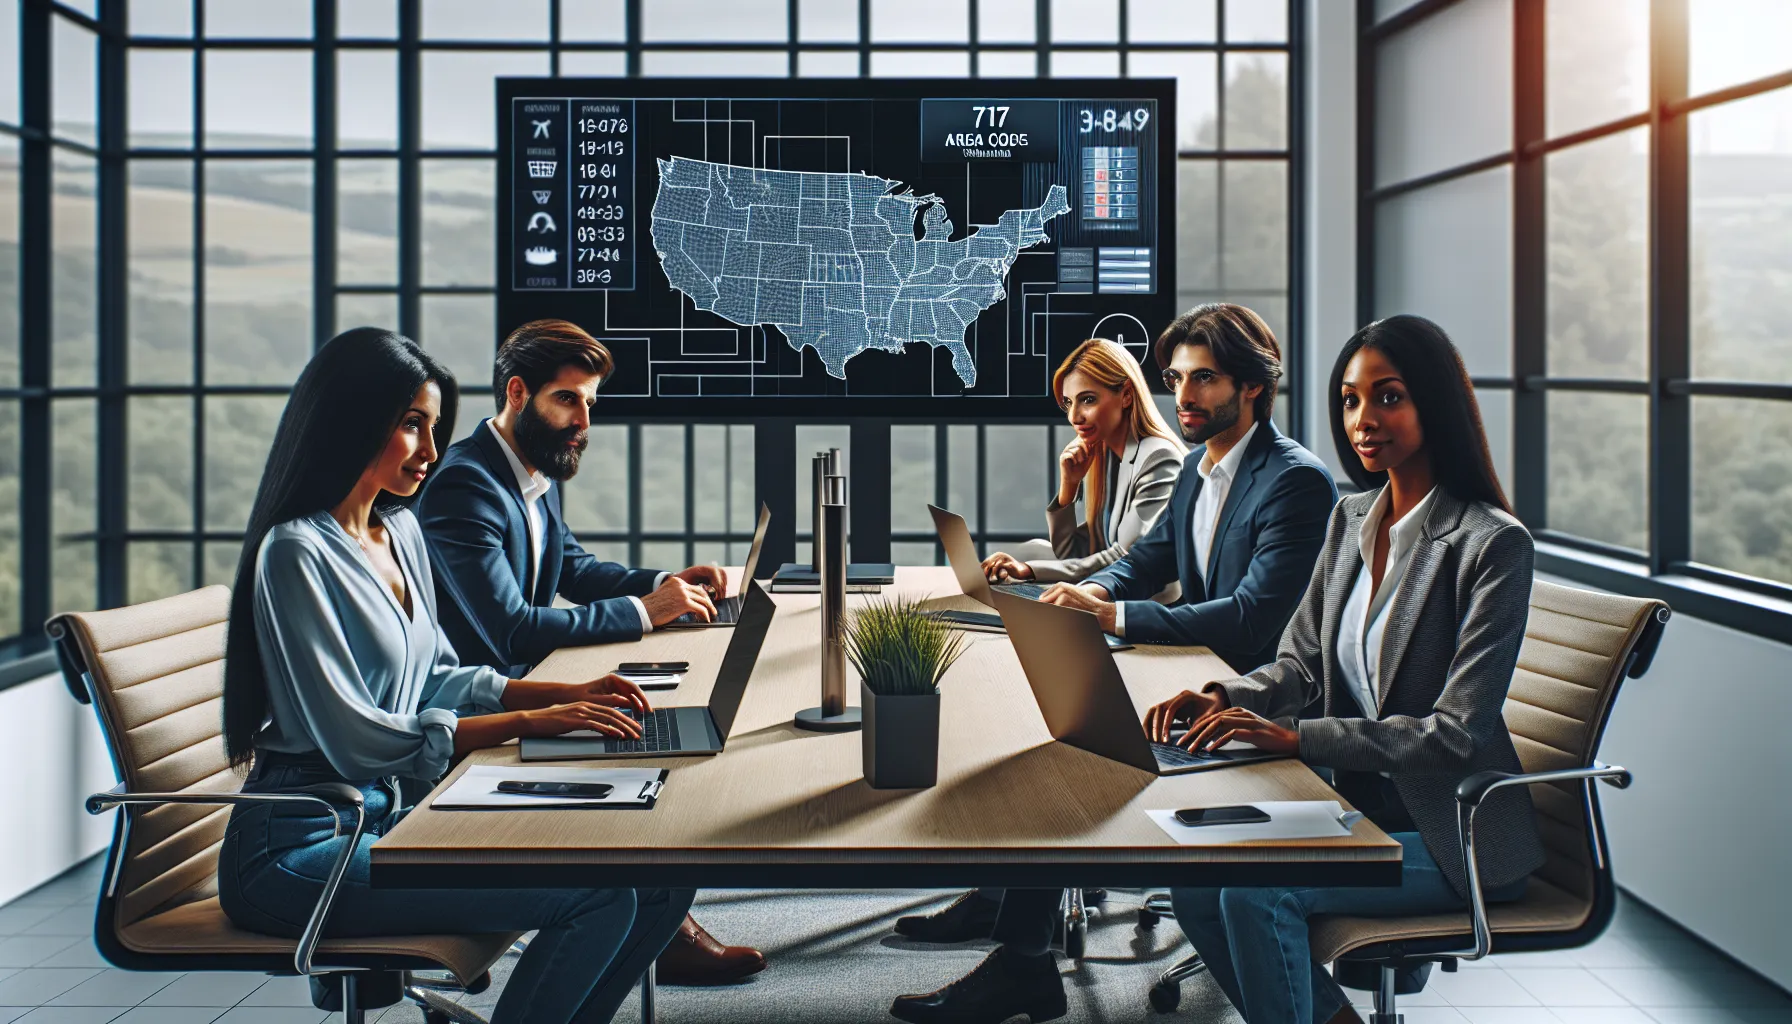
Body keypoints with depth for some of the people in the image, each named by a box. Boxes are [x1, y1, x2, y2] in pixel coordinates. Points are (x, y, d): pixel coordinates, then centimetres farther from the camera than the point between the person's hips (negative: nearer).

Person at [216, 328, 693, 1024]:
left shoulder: (400, 529, 13)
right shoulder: (296, 551, -14)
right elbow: (354, 739, -19)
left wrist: (568, 695, 4)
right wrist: (528, 721, -19)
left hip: (383, 818, 8)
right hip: (300, 853, -8)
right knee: (598, 898, -22)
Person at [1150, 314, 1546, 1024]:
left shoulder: (1493, 544, -16)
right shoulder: (1352, 518, 7)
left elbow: (1456, 733, -20)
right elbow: (1300, 660, 11)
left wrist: (1295, 737, -27)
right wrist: (1222, 699, -12)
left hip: (1452, 837, -7)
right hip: (1360, 810, 7)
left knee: (1255, 888, -24)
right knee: (1197, 882, -11)